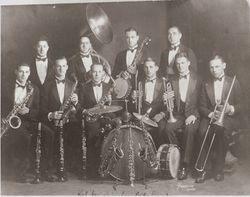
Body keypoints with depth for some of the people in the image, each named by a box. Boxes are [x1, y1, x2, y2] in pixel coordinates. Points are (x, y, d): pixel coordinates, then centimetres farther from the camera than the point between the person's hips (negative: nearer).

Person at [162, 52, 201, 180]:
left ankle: (185, 165, -25)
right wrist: (166, 98, -13)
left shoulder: (197, 80, 5)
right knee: (168, 128, -28)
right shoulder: (173, 81, 14)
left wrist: (194, 115, -15)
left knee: (189, 130, -33)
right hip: (178, 115, 3)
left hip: (192, 114, -3)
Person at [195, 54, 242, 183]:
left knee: (221, 129, -37)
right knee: (202, 131, -32)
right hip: (210, 117, 2)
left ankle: (218, 169, -24)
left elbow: (240, 106, 4)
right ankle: (204, 169, -23)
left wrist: (230, 109, -18)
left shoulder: (233, 83, 9)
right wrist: (211, 114, -12)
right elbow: (202, 107, 9)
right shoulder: (206, 84, 15)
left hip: (229, 118, -2)